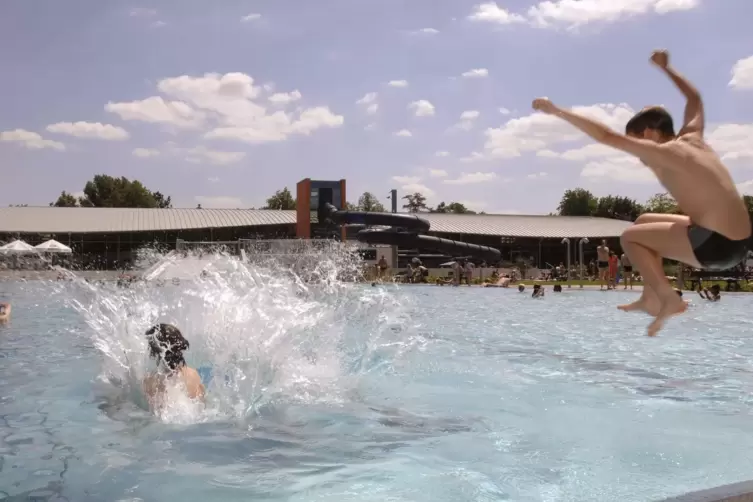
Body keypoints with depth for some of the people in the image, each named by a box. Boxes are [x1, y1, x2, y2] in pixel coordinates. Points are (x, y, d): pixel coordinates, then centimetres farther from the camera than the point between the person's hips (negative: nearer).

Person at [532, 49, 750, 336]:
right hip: (734, 241, 9)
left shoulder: (661, 153, -10)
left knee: (630, 237, 2)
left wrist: (558, 111, -7)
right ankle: (651, 297, 21)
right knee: (644, 223, 21)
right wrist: (665, 67, 42)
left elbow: (607, 136, -12)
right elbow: (695, 99, 31)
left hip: (716, 245, -9)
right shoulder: (693, 138, 13)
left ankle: (669, 300, -1)